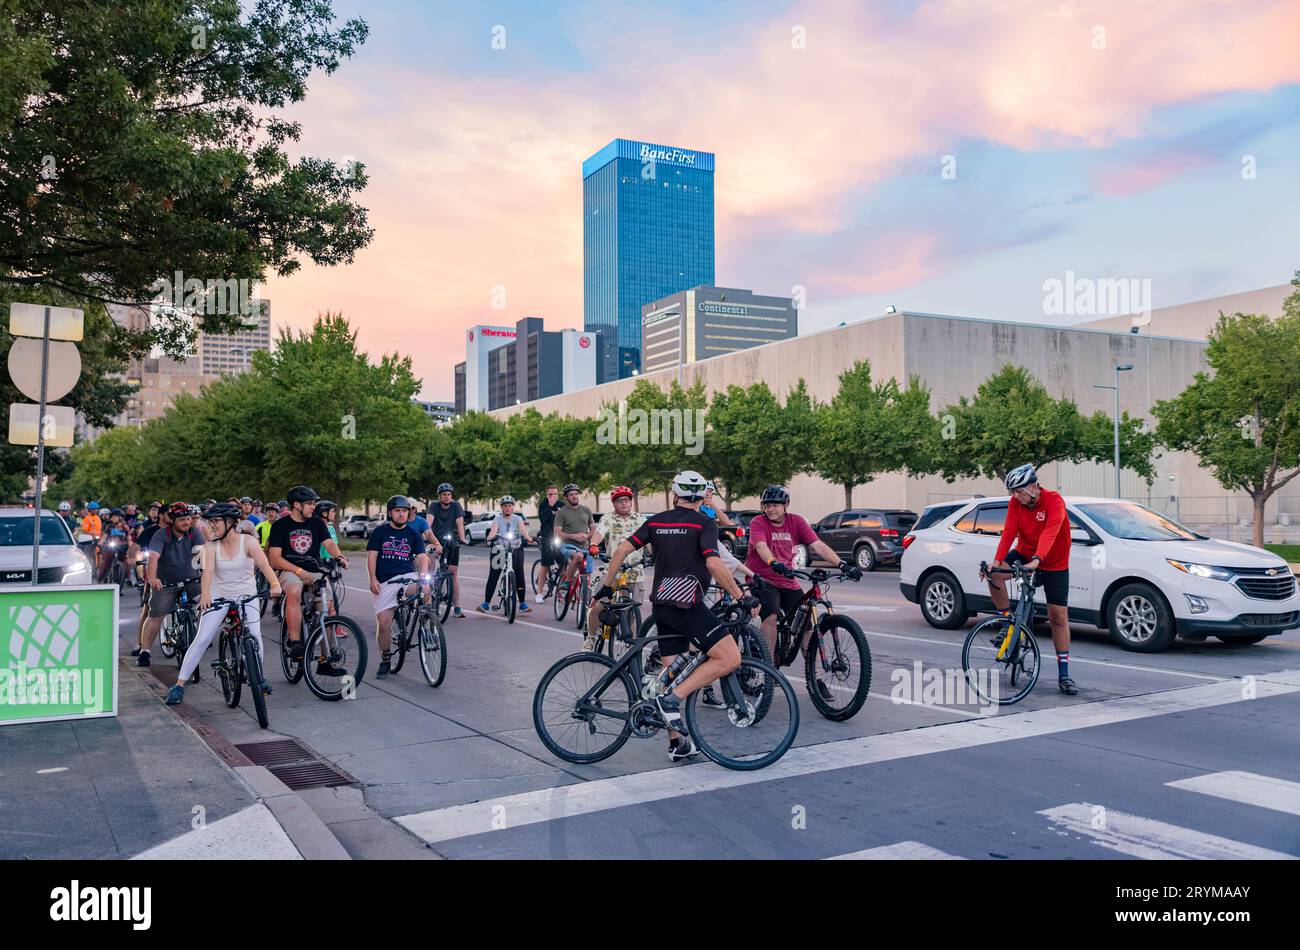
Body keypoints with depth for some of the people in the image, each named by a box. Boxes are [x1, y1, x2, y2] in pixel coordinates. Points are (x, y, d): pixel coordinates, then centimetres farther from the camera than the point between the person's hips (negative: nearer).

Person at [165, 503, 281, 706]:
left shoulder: (247, 541, -12)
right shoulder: (211, 546, -7)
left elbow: (264, 564, -26)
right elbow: (208, 570, -22)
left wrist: (275, 584, -45)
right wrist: (205, 594, -41)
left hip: (246, 595, -1)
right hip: (218, 596, 1)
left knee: (255, 637, -13)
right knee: (202, 639, -7)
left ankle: (259, 677, 12)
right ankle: (179, 685, 0)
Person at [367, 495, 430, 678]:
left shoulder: (413, 534, 10)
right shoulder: (380, 532, 7)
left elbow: (422, 557, 3)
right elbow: (372, 555, 2)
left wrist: (423, 574, -17)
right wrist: (373, 579, -11)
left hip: (407, 577, 0)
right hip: (385, 582, 0)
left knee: (425, 591, -34)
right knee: (383, 624, -7)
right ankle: (385, 660, 13)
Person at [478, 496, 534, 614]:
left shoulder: (517, 518, 4)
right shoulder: (497, 519, 3)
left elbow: (523, 529, -15)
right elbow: (493, 530, -17)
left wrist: (528, 538, -36)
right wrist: (490, 538, -39)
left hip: (515, 550, 0)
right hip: (500, 550, 0)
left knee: (519, 576, -10)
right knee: (493, 577, -7)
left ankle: (523, 604, -1)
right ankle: (486, 604, -3)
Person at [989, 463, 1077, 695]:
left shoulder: (1054, 500, -23)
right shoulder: (1015, 503, -9)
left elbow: (1050, 532, -37)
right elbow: (1009, 532, -17)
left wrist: (1036, 560, -52)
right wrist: (997, 560, -33)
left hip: (1055, 565, -3)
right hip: (1024, 554, 3)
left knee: (1059, 617, -1)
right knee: (994, 574, -26)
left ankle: (1064, 675, 7)